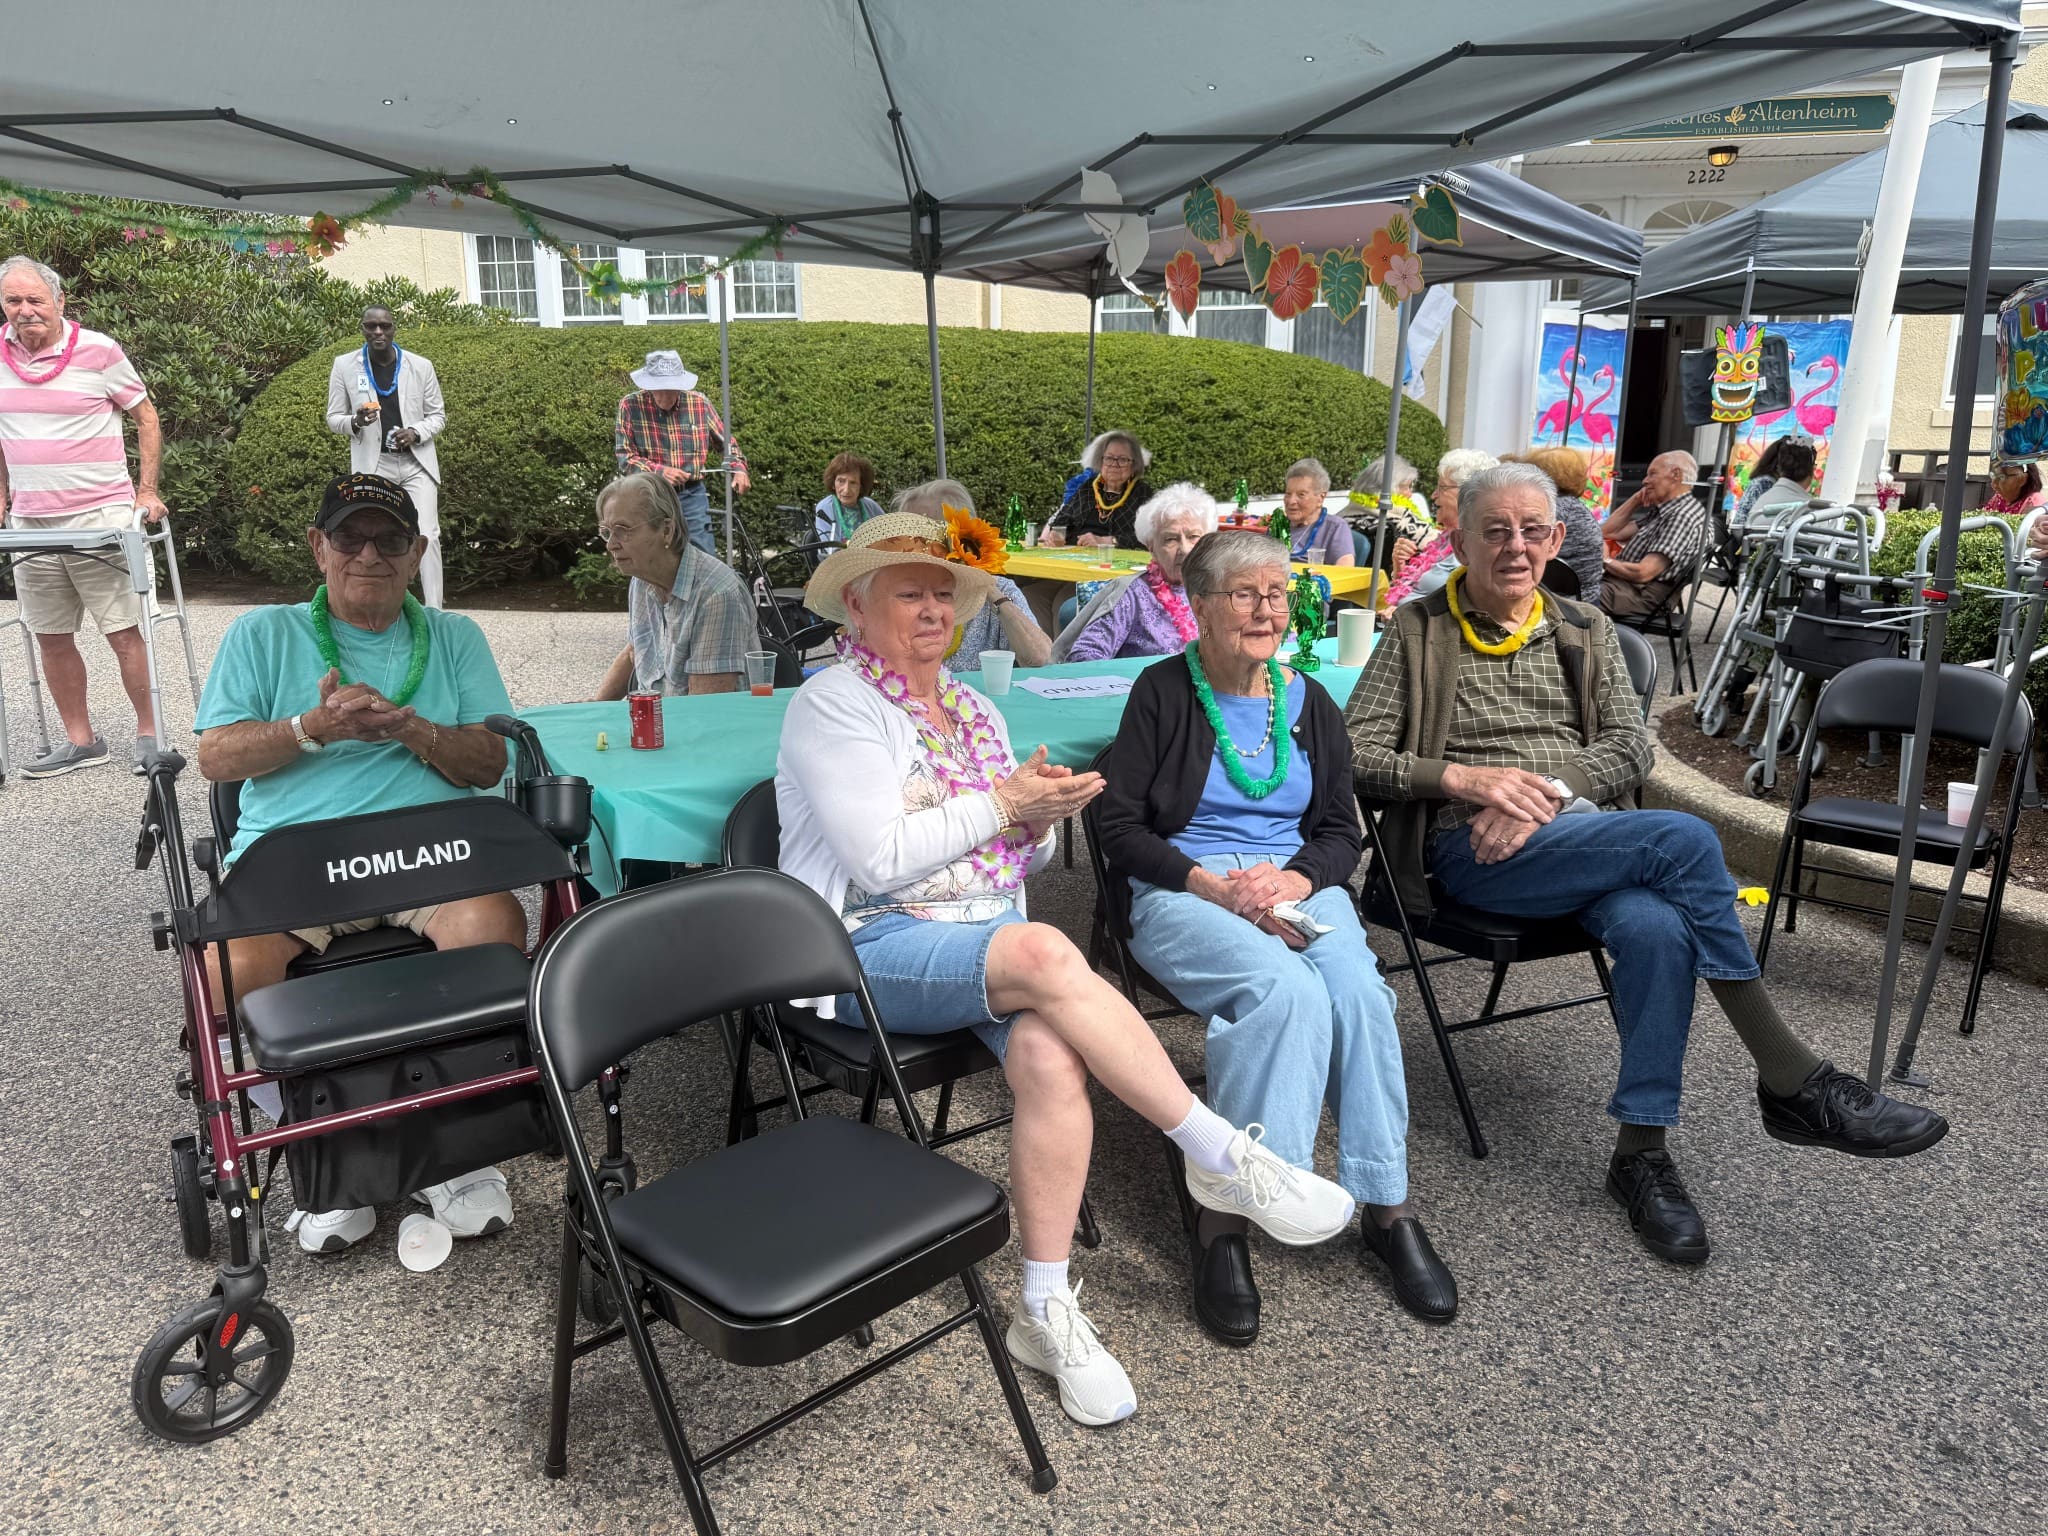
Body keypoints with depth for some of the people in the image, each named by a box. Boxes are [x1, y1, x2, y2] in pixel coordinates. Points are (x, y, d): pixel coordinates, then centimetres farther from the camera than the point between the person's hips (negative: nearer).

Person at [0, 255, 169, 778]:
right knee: (51, 637, 8)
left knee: (123, 632, -3)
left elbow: (146, 417, 3)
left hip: (101, 515, -4)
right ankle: (80, 740, 18)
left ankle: (148, 732, 9)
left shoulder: (98, 350, -4)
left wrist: (147, 491, -3)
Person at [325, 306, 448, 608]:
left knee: (427, 535, -9)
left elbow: (438, 415, 8)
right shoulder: (344, 366, 2)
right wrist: (355, 421, -16)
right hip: (373, 465, 0)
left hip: (417, 462, 0)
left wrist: (417, 432, -13)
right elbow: (333, 418, 7)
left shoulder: (421, 366, 2)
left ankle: (434, 612, -7)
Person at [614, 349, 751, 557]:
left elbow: (725, 442, 14)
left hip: (692, 495, 1)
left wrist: (739, 468, -5)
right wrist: (660, 471, -23)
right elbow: (624, 457, -7)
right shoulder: (630, 406, -5)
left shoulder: (700, 404, 1)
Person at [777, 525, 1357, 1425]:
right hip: (874, 944, -5)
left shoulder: (972, 708, 18)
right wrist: (1004, 800, -11)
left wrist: (1041, 817, -3)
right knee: (1047, 954, -34)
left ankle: (1046, 1313, -16)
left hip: (996, 937, 6)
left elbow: (1019, 857, 20)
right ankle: (1224, 1158, -22)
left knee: (1052, 1056, -28)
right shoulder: (832, 707, -3)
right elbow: (879, 860, -14)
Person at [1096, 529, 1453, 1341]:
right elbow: (1121, 828, -4)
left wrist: (1296, 878, -11)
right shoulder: (1163, 693, 1)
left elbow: (1341, 829, 11)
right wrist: (1214, 884, -17)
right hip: (1179, 891, -4)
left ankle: (1387, 1207, -14)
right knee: (1287, 989, -33)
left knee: (1359, 991, -28)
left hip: (1294, 887, 4)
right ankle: (1224, 1222, -26)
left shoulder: (1309, 703, 14)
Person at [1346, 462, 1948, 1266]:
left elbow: (1630, 745, 7)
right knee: (1684, 840, -27)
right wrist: (1461, 778, -16)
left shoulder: (1585, 629, 20)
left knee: (1656, 925, -32)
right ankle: (1793, 1083, -17)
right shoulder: (1418, 631, 8)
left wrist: (1547, 792, -12)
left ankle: (1641, 1152, -19)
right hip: (1471, 850, -4)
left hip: (1586, 833, 4)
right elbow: (1353, 752, -1)